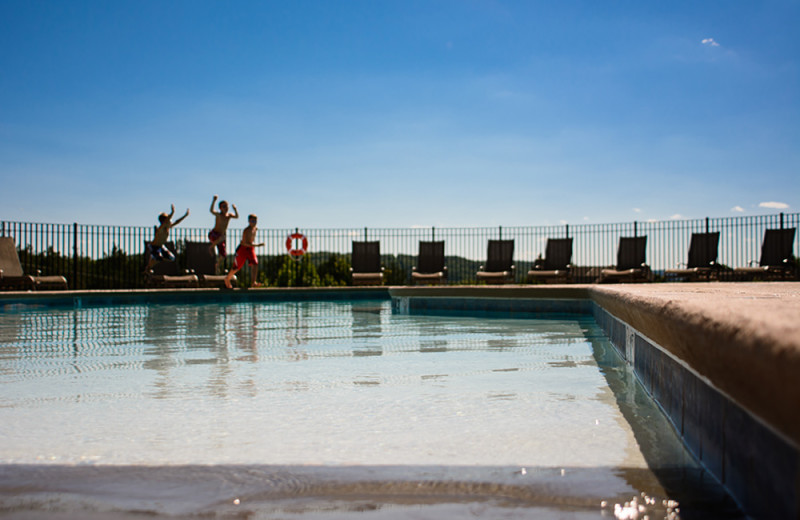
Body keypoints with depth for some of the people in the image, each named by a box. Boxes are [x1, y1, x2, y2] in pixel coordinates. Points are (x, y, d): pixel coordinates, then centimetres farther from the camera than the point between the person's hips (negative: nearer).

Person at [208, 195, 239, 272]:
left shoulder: (229, 215, 0)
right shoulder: (218, 215, -14)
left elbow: (236, 216, -19)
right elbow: (211, 210, -34)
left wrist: (235, 209, -35)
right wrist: (214, 201, -44)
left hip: (222, 236, 5)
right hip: (213, 234, -5)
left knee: (223, 255, 5)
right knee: (222, 238, -37)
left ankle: (218, 265, 32)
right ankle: (211, 247, -13)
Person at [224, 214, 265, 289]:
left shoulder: (255, 228, 2)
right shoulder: (246, 230, -24)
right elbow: (246, 243, -33)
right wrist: (257, 245, -38)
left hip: (250, 249, 7)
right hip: (242, 249, -7)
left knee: (255, 264, -15)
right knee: (237, 267, 3)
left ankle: (253, 282, -19)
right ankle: (227, 279, 28)